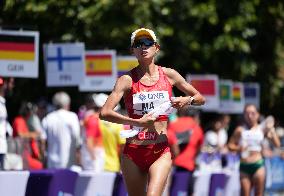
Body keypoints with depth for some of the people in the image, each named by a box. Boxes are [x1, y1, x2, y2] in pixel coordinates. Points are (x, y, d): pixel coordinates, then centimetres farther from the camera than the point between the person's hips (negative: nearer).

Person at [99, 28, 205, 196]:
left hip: (161, 152, 0)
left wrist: (187, 100, -6)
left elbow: (200, 98, 17)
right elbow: (105, 113, -13)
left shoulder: (169, 75, 6)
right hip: (133, 152, 0)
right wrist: (137, 122, -22)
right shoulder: (127, 80, -1)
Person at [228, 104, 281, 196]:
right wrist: (238, 148, -13)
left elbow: (277, 144, -4)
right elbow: (230, 145, 6)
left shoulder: (262, 129, 2)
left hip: (258, 165, -1)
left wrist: (271, 130, -13)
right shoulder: (240, 130, 3)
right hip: (244, 166, 1)